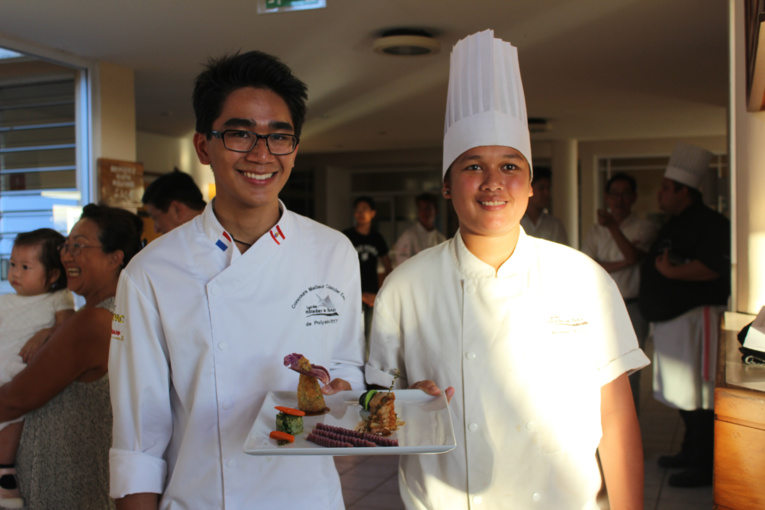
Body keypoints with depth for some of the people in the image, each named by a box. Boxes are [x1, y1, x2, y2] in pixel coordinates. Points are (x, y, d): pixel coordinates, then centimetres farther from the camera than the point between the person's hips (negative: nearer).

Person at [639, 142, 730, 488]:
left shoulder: (709, 224, -14)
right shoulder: (674, 225, 19)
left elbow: (715, 266, -28)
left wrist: (671, 272, -22)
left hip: (696, 318, -10)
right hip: (670, 318, 11)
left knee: (699, 396, -6)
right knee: (683, 392, 17)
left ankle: (704, 467, 3)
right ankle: (690, 453, 29)